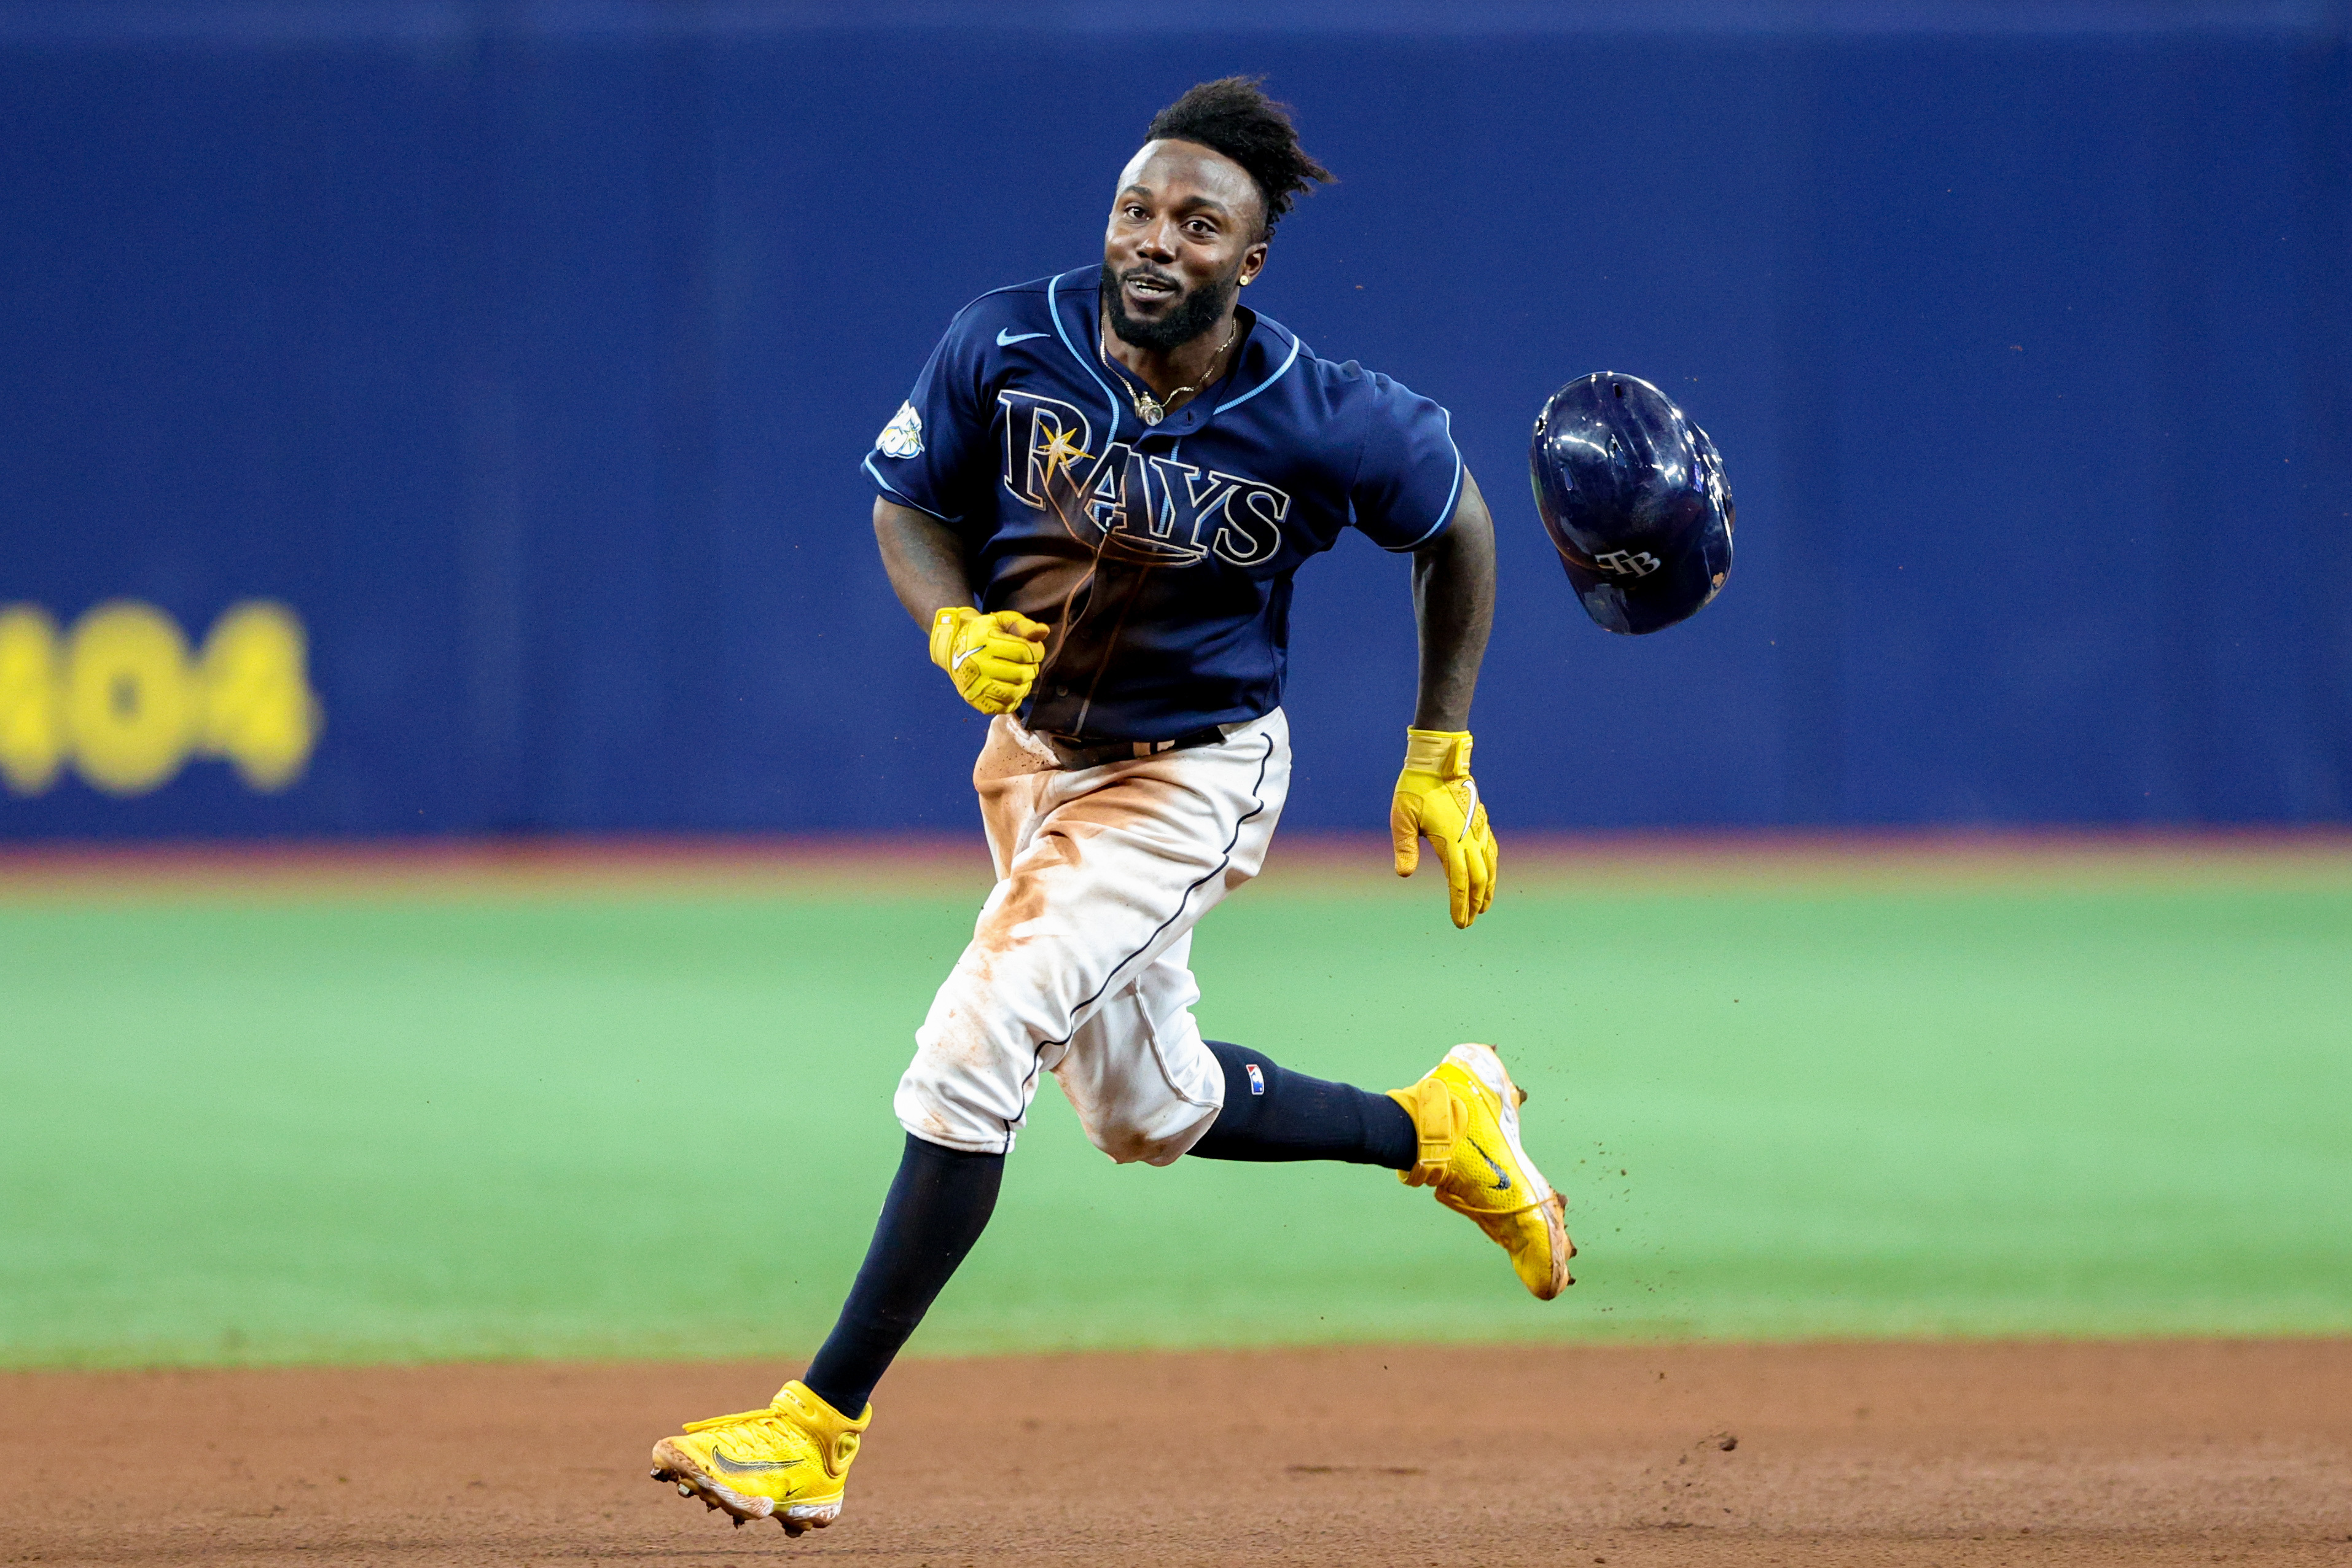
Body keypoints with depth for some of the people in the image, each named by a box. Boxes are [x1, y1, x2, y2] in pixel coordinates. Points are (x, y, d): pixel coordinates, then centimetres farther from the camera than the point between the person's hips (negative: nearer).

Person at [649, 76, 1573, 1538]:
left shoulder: (1321, 420, -23)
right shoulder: (1009, 346, -16)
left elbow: (1456, 525, -3)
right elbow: (908, 504, 0)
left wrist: (1442, 763, 0)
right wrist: (958, 632, -22)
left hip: (1194, 773, -6)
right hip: (1036, 747, 6)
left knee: (975, 1044, -21)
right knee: (1150, 1112, 19)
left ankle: (821, 1426, -17)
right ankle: (1437, 1128, 45)